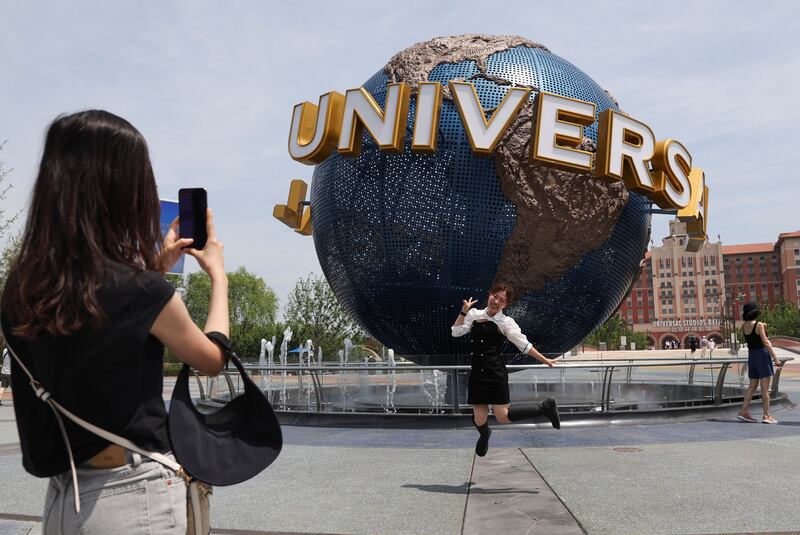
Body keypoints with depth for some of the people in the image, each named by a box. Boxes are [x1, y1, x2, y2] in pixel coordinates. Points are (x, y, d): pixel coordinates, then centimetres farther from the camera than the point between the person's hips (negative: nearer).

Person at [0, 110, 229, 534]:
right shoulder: (144, 292, -22)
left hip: (61, 499, 7)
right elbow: (213, 360, -2)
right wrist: (218, 275, 10)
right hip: (135, 497, -6)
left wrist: (155, 268, 16)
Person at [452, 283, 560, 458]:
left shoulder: (506, 322, -2)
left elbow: (524, 345, 2)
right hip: (477, 373, 3)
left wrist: (545, 360, 2)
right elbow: (456, 332, 3)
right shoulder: (474, 315, 8)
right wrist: (463, 312, -5)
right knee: (479, 419, 5)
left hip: (496, 373, -3)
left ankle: (543, 408, 16)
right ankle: (484, 434, 44)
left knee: (502, 416, -7)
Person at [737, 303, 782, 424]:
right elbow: (766, 343, -16)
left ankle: (743, 411, 8)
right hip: (762, 354, -6)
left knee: (752, 386, 12)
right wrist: (775, 358, -14)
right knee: (765, 388, -2)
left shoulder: (743, 326, 7)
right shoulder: (759, 325, -12)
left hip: (751, 355, 6)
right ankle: (766, 415, 1)